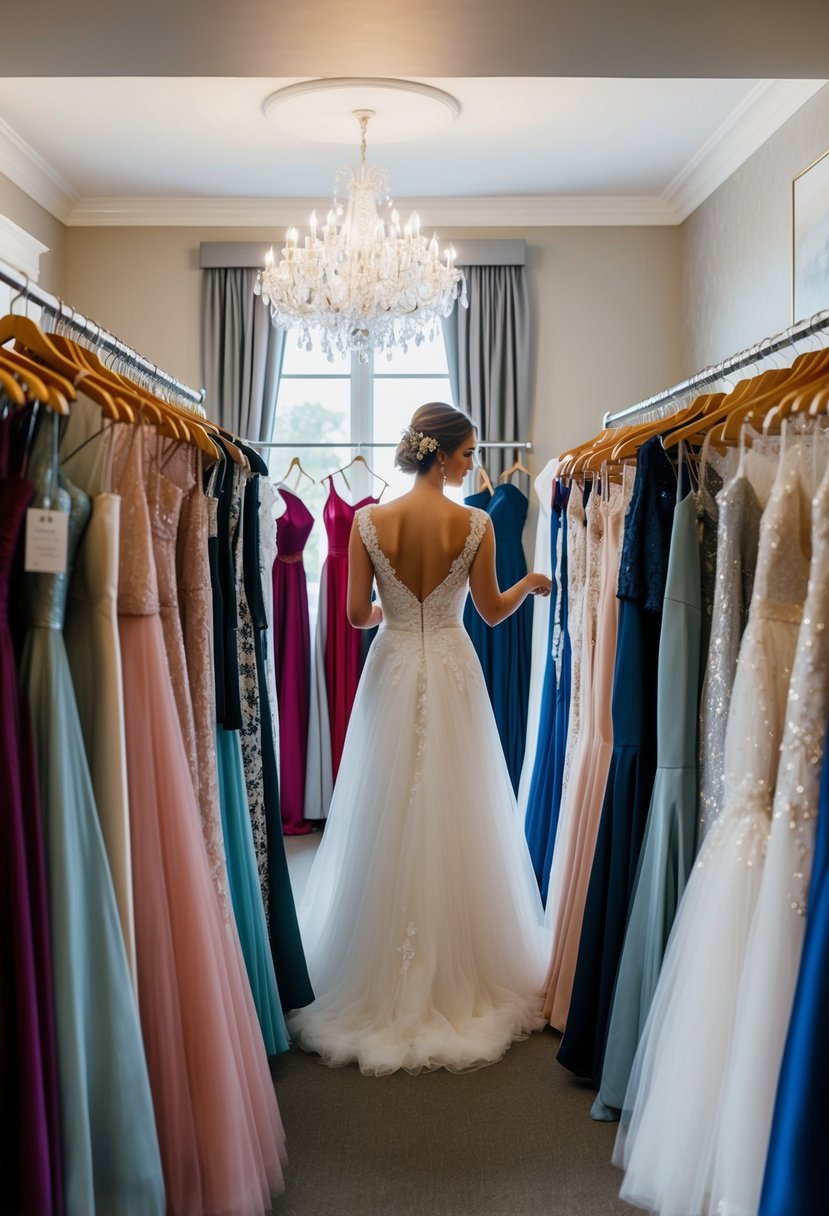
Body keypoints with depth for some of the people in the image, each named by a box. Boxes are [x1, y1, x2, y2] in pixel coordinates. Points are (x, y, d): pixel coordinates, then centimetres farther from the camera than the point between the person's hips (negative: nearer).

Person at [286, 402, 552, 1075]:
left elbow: (357, 614, -4)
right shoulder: (475, 524, -9)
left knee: (387, 824, 10)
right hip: (453, 675, -1)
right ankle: (462, 976, 23)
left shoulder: (368, 521, -6)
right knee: (459, 823, 10)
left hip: (391, 673, 1)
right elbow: (492, 611, 0)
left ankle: (381, 984, 21)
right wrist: (530, 583, 19)